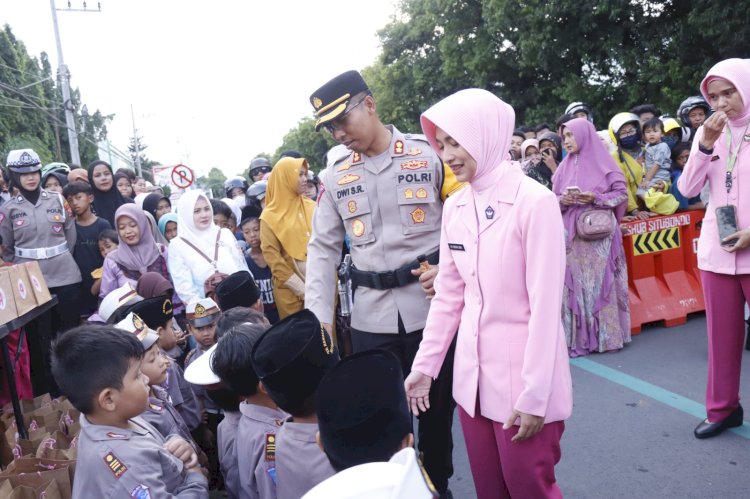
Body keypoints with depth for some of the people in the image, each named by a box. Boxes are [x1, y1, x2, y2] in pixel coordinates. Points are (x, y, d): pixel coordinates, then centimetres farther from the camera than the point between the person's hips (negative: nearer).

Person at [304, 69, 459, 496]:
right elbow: (323, 248, 8)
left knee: (437, 407, 14)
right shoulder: (335, 175, 6)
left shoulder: (429, 154, -3)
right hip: (371, 316, 2)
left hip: (433, 307, -2)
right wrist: (320, 317, 0)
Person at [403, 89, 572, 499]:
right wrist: (425, 365, 8)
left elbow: (545, 305, -16)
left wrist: (534, 395, -14)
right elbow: (447, 296, 8)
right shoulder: (455, 208, 2)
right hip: (472, 376, 6)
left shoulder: (535, 202, -16)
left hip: (524, 377, -5)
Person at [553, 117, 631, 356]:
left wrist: (596, 198, -13)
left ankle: (606, 335, 9)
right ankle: (577, 337, 7)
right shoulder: (564, 167, 12)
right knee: (575, 283, 1)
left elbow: (622, 193, 1)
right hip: (572, 235, 3)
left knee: (600, 281, -1)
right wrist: (562, 200, -8)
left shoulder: (603, 163, 1)